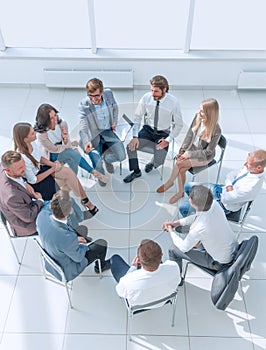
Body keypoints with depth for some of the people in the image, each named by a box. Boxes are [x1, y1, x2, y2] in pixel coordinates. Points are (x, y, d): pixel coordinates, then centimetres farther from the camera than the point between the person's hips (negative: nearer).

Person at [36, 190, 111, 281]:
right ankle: (100, 266, 41)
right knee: (102, 244, 8)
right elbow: (78, 258, -21)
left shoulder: (43, 214, -27)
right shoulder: (69, 238, -44)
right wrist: (83, 246, 0)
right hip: (68, 271, -6)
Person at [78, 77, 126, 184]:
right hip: (93, 135, -4)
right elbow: (83, 127, -28)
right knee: (97, 166, -18)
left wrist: (114, 122, 7)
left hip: (108, 132, 4)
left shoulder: (109, 93, -12)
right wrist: (86, 142, -46)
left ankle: (107, 159, 28)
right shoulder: (83, 105, -23)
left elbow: (115, 108, 12)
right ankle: (100, 174, 22)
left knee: (121, 156, -10)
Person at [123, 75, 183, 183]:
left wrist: (168, 140, -14)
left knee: (159, 161, -20)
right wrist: (135, 136, -14)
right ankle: (136, 172, 9)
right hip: (147, 130, 2)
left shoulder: (173, 102, -18)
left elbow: (178, 124, -7)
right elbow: (137, 117, -5)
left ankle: (152, 163, 21)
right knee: (130, 147, -19)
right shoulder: (146, 98, -13)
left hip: (163, 134, -2)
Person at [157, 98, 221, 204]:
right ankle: (180, 192, 3)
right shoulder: (197, 117, -12)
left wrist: (189, 154, -19)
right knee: (181, 169, -19)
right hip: (192, 149, 5)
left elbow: (208, 151, -19)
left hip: (204, 157, -5)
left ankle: (169, 182, 5)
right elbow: (190, 134, 0)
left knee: (178, 163, -22)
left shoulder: (216, 131, -28)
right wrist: (182, 150, -6)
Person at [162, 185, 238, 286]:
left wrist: (171, 231, 0)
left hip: (220, 263, -6)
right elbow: (197, 216, 3)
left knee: (173, 250, 7)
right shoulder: (214, 204, -21)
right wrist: (177, 222, 1)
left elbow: (184, 248, -16)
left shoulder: (198, 229, -38)